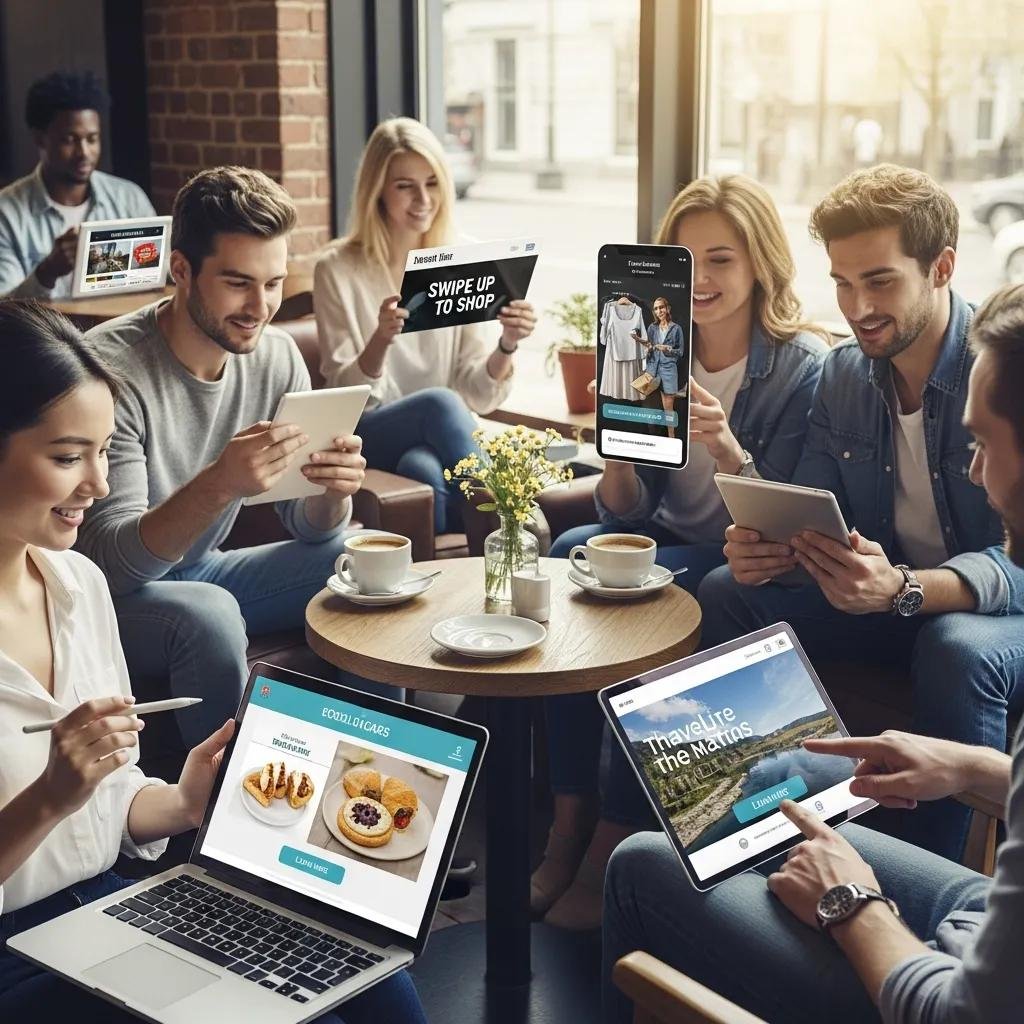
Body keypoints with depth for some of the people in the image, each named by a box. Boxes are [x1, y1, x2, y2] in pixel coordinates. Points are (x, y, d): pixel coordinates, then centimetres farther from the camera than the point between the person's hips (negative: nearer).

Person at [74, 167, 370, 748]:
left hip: (201, 572, 6)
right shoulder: (111, 367, -23)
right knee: (208, 614, -35)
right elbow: (108, 559, -27)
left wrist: (334, 489, -25)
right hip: (114, 593, -6)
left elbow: (308, 527, 0)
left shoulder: (277, 356, -4)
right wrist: (218, 485, -44)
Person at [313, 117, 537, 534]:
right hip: (370, 438, -1)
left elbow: (478, 396, 1)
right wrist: (381, 340, -25)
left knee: (424, 467, -35)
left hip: (442, 439, 1)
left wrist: (507, 346, -19)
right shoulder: (338, 269, -2)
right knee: (439, 403, -31)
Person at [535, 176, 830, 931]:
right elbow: (624, 514, 0)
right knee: (571, 554, -25)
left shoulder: (803, 366, -9)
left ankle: (613, 846, -19)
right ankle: (570, 825, -20)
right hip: (664, 545, 4)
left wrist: (726, 448, -30)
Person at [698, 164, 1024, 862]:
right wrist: (765, 547, -23)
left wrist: (904, 588, -45)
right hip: (888, 605, 6)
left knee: (955, 649, -39)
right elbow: (811, 517, 3)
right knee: (727, 593, -9)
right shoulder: (844, 372, 1)